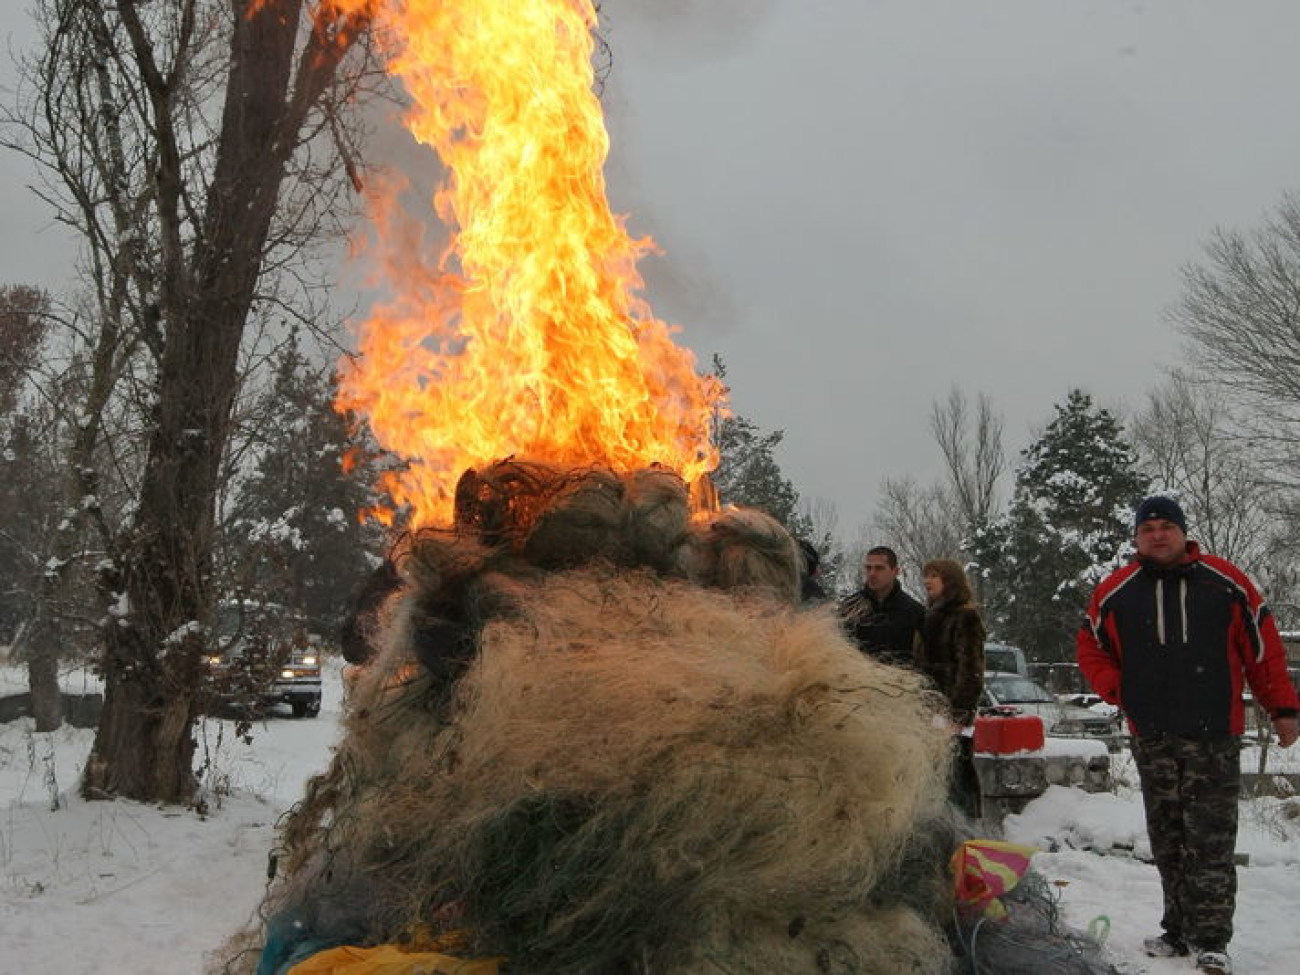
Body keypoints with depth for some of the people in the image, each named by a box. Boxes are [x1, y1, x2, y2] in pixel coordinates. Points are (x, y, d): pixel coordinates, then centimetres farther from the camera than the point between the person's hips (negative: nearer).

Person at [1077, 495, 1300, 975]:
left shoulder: (1225, 581, 0)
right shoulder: (1116, 591, 4)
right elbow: (1090, 647, 16)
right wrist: (1119, 690, 2)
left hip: (1214, 736, -2)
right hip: (1152, 738, 3)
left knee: (1211, 842, -3)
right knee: (1168, 841, 9)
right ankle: (1179, 931, 20)